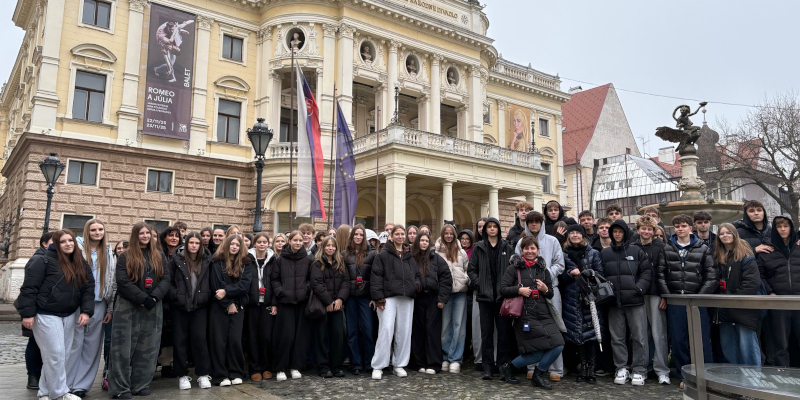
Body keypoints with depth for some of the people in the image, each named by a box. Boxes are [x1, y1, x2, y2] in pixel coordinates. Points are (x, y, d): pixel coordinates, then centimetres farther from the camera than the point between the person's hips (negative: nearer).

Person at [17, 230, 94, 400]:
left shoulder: (81, 264, 7)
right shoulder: (44, 261, -10)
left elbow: (88, 288, 8)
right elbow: (29, 288, -11)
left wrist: (86, 311, -3)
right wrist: (27, 313, -14)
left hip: (70, 315, 6)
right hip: (46, 315, -6)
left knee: (62, 355, 9)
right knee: (55, 354, -8)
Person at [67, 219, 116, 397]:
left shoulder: (109, 254, 10)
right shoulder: (77, 248, -1)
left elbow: (112, 282, 10)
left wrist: (110, 309, 7)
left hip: (99, 305, 3)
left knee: (92, 347, 5)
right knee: (74, 344, -2)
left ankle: (81, 385, 13)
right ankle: (68, 385, 9)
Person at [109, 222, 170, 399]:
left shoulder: (159, 256, 11)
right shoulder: (125, 257, 1)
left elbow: (165, 279, 3)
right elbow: (123, 282, -10)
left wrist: (154, 297, -14)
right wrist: (143, 298, -18)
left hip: (153, 308, 3)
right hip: (128, 307, -3)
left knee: (147, 348, 6)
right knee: (124, 348, -1)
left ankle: (141, 384, 15)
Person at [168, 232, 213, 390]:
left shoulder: (207, 260, 2)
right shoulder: (176, 260, -3)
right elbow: (167, 280, -1)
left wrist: (207, 296, 1)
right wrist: (175, 295, -10)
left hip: (200, 306, 0)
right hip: (180, 307, 0)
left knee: (200, 338, -2)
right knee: (180, 340, 5)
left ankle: (203, 374, 8)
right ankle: (182, 375, 16)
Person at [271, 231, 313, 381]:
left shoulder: (307, 260, 8)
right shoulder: (280, 259, 4)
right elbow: (274, 279, 4)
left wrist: (306, 289, -7)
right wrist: (278, 295, -3)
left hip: (302, 302, 2)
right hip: (285, 302, -2)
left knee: (301, 334, 4)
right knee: (285, 335, -5)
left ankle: (295, 366, 16)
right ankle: (281, 368, 7)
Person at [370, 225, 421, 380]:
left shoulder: (410, 256, 15)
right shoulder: (383, 255, 1)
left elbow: (417, 274, 24)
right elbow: (376, 276, -4)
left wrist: (417, 284, 2)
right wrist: (378, 297, -11)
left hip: (407, 298, 5)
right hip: (388, 297, -5)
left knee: (404, 332, 7)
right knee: (386, 330, -10)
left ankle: (399, 365, 19)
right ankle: (378, 367, -2)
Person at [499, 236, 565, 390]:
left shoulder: (543, 269, 18)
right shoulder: (514, 268, 4)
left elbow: (551, 295, 23)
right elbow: (503, 289, -2)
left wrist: (546, 290, 1)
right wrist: (519, 290, -16)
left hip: (544, 314, 6)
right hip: (525, 315, -5)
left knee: (559, 346, -10)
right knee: (537, 353, -14)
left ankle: (538, 375, 13)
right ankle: (508, 366, 11)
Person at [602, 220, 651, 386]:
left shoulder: (637, 251, 5)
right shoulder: (604, 253, 11)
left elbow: (646, 271, 3)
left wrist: (640, 288, -10)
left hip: (635, 301, -2)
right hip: (614, 302, 2)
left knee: (639, 337, -1)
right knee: (617, 338, 7)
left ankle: (639, 370, 8)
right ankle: (621, 369, 16)